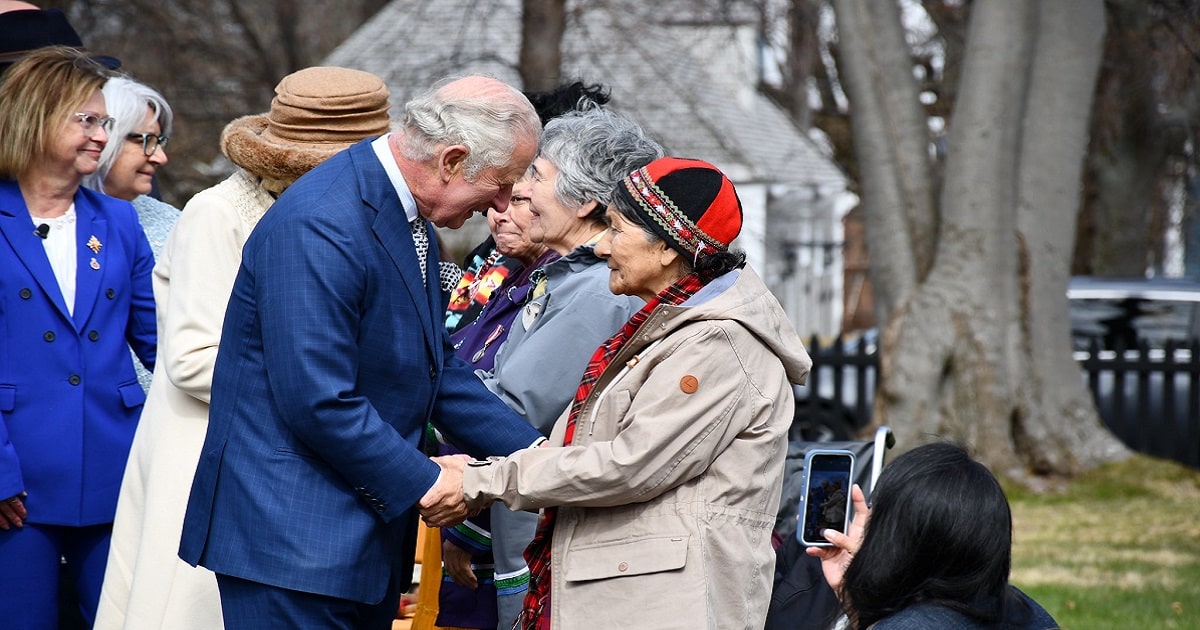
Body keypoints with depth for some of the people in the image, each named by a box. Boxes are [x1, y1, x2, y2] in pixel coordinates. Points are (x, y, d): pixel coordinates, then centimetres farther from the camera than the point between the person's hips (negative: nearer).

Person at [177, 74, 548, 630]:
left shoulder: (409, 222, 11)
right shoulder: (321, 226, -22)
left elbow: (437, 370, 17)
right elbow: (319, 402, -25)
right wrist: (422, 481, -15)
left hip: (369, 532, 10)